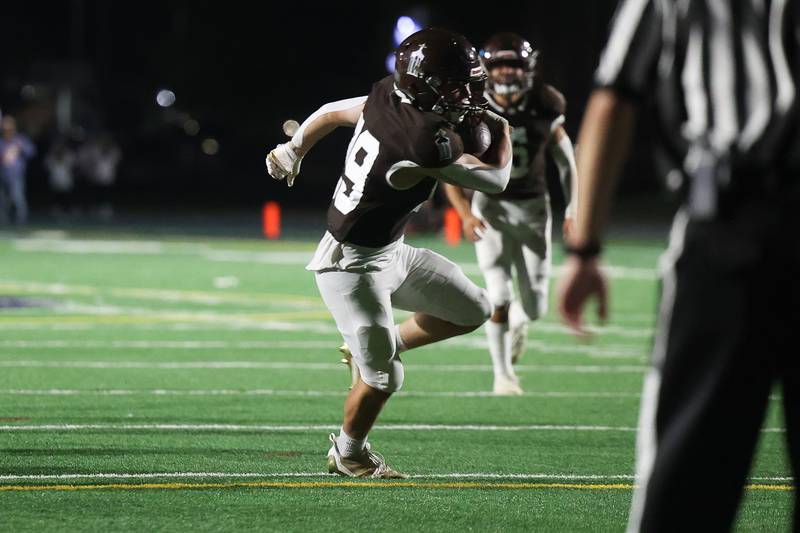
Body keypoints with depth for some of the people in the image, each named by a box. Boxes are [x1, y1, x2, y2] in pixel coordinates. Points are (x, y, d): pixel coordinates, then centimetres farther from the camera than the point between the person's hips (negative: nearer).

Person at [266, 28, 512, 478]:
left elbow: (332, 113, 11)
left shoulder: (387, 97, -6)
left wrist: (294, 152, 29)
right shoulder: (429, 140, -30)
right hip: (353, 266, -9)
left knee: (472, 310, 11)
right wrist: (502, 131, 2)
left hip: (390, 253, 9)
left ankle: (381, 346, 26)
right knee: (384, 378, 0)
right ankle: (349, 454, 24)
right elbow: (497, 180, -17)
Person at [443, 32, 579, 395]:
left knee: (535, 306, 2)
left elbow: (567, 163, 4)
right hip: (491, 208, -2)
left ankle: (517, 321, 40)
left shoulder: (544, 109, -7)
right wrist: (465, 214, -22)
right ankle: (503, 373, 4)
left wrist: (573, 208, -6)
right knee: (499, 296, -13)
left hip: (533, 207, 2)